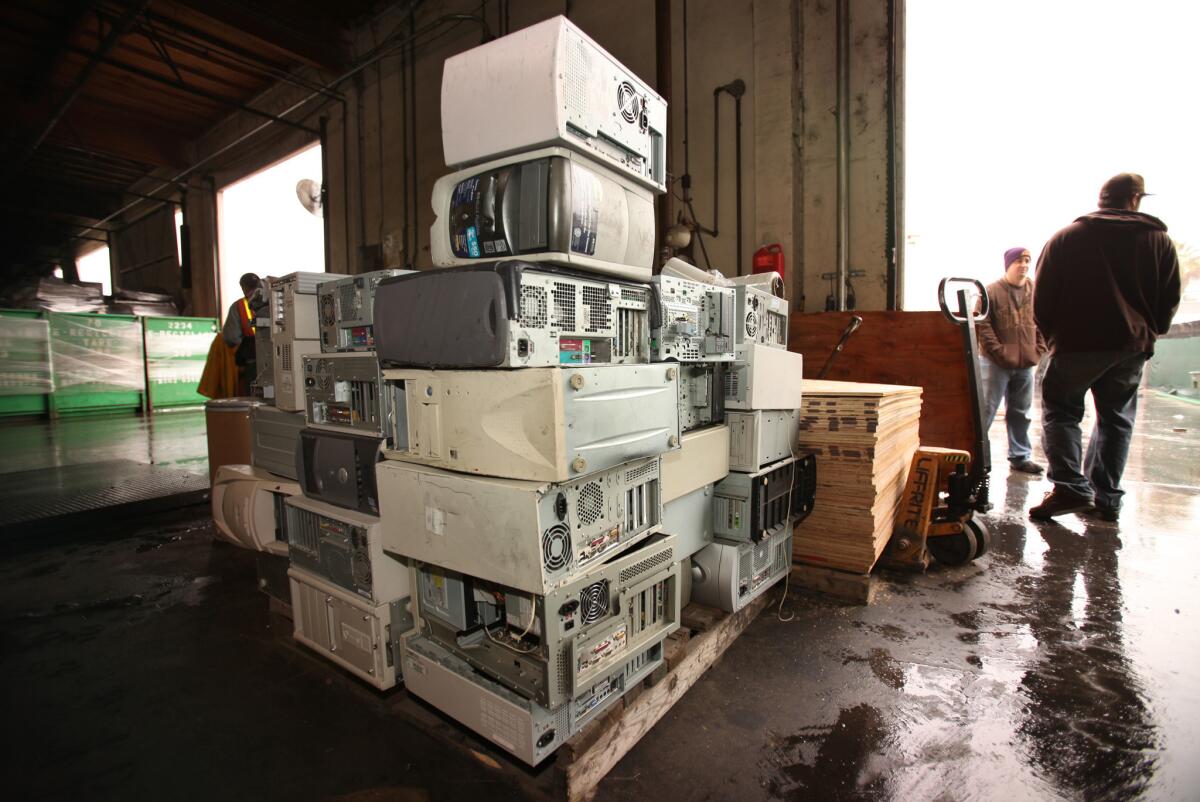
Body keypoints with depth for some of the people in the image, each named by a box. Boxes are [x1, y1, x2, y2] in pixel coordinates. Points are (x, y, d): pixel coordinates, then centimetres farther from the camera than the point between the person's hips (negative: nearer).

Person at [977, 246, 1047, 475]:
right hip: (995, 364, -5)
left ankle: (1020, 456, 22)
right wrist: (999, 352, -15)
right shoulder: (992, 291, -5)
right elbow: (982, 325, -10)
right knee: (986, 411, -3)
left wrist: (1039, 351, 3)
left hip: (1026, 364, 5)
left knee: (1021, 413, 12)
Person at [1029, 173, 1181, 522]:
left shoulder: (1064, 238, 2)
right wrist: (1147, 335, 23)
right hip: (1132, 347, 3)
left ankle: (1070, 486, -9)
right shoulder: (1160, 240, 10)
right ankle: (1106, 497, 13)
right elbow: (1169, 301, 10)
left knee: (1060, 411, 6)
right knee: (1116, 418, 12)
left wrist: (1053, 336, 10)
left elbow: (1042, 299, -1)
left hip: (1077, 343, -3)